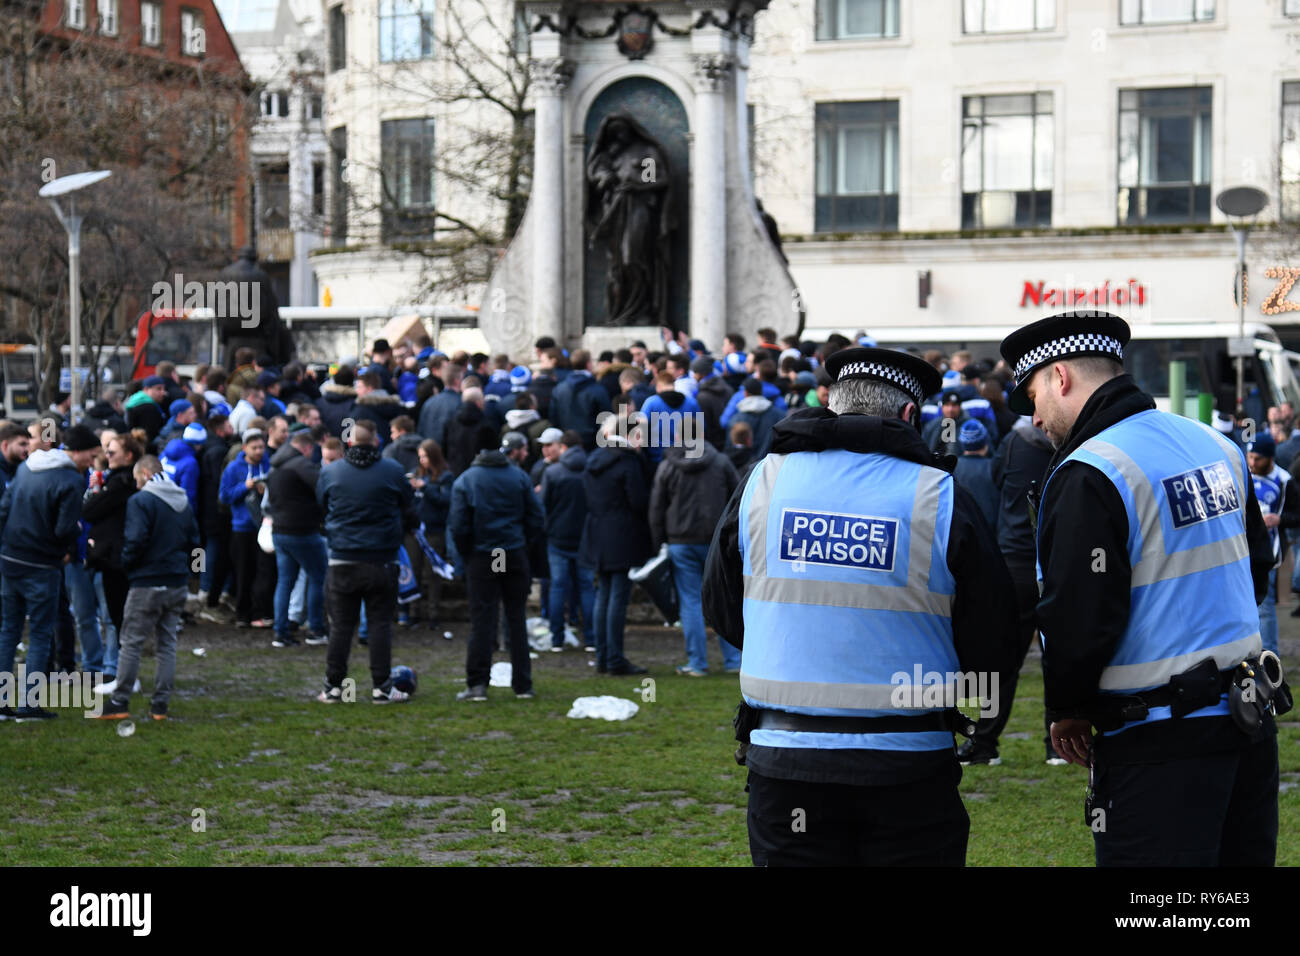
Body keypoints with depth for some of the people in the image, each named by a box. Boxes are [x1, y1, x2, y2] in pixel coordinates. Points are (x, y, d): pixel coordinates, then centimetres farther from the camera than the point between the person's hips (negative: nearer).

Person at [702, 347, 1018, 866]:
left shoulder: (763, 479, 2)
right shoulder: (941, 497, -5)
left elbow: (720, 609, 13)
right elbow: (993, 636, -2)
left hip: (783, 758, 2)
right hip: (909, 764, -2)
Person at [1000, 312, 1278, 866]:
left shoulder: (1086, 476, -16)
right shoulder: (1217, 446, 10)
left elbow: (1077, 617, -18)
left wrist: (1066, 711, -2)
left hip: (1158, 742, -8)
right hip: (1251, 723, 8)